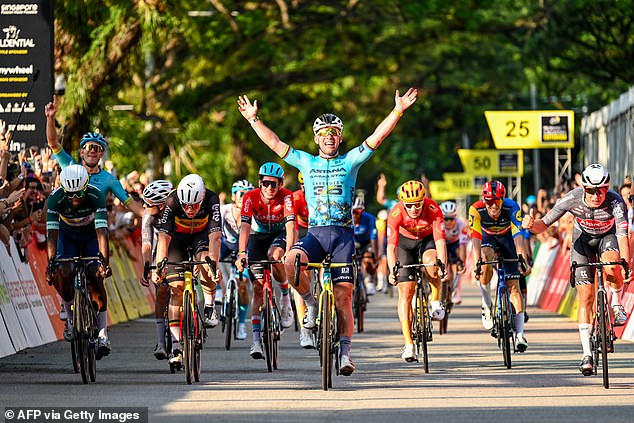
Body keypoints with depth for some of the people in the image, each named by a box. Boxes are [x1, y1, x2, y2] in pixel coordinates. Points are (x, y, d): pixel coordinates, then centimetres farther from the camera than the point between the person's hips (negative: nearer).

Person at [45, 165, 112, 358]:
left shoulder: (96, 196, -32)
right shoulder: (56, 198, -30)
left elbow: (102, 231, -39)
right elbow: (52, 233, -34)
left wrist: (105, 261, -50)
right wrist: (51, 262, -46)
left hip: (90, 235, -1)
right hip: (67, 235, 1)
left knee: (96, 278, -19)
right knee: (65, 274, -23)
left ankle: (102, 333, -15)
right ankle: (70, 318, 1)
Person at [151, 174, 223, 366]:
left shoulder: (211, 200, -33)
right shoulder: (172, 201, -33)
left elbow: (215, 236, -39)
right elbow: (163, 237, -37)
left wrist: (213, 265, -51)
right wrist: (158, 267, -49)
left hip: (201, 235, 0)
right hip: (177, 237, 0)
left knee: (205, 261, -33)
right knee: (176, 287, -11)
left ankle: (209, 307, -10)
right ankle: (176, 343, -7)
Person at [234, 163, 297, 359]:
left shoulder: (286, 197, -26)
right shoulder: (251, 197, -24)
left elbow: (290, 226, -36)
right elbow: (245, 226, -33)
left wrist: (288, 252, -50)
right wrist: (241, 253, -46)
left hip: (279, 235, -1)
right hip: (258, 237, 1)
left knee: (275, 256, -36)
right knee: (258, 286, -9)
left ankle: (286, 296, -11)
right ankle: (256, 338, -10)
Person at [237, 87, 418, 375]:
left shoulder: (350, 161, 8)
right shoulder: (306, 162, 13)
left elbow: (376, 138, -1)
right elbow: (275, 144, 13)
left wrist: (397, 112, -10)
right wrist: (253, 119, 10)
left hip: (343, 234, -1)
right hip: (315, 232, 1)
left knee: (343, 297, -6)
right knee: (290, 262, -30)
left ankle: (345, 353, -2)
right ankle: (311, 304, -4)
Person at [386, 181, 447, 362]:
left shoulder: (433, 209, -32)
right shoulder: (396, 213, -31)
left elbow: (440, 240, -38)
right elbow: (391, 245, -36)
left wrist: (442, 266, -52)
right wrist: (392, 271, -51)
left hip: (428, 240, 0)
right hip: (405, 242, 0)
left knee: (431, 261, -35)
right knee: (405, 291, -10)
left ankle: (436, 301, -7)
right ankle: (408, 344, -7)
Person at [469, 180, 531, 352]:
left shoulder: (512, 207, -33)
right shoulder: (476, 209, -31)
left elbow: (518, 236, -40)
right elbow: (475, 237, -37)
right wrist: (477, 263, -50)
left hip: (507, 238, 0)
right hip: (488, 238, 0)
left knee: (513, 285, -8)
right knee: (486, 263, -34)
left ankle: (520, 334, -4)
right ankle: (487, 305, -12)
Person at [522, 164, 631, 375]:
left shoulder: (615, 202, -34)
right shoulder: (572, 199, -29)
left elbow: (622, 235, -42)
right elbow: (544, 224, -23)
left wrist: (626, 266, -57)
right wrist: (532, 225, -46)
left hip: (608, 236, -1)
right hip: (583, 239, 1)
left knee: (611, 265, -36)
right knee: (585, 298, -9)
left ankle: (616, 304, -5)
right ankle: (587, 354, -4)